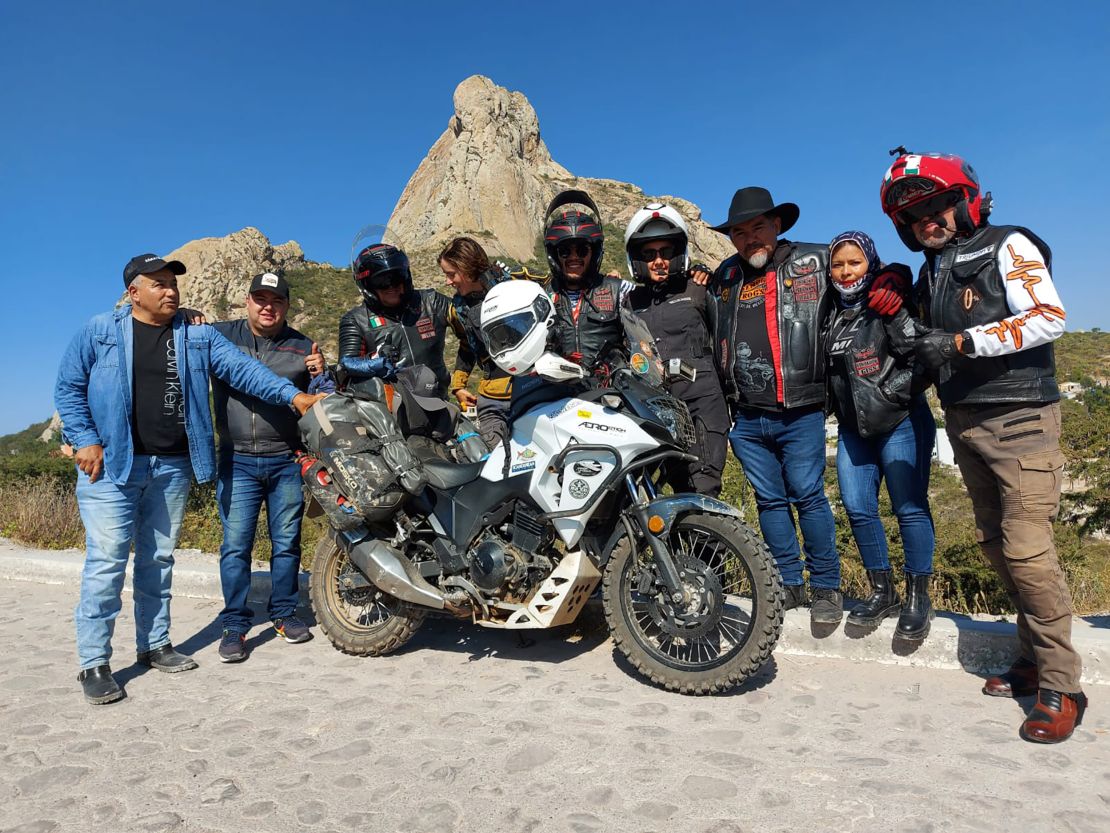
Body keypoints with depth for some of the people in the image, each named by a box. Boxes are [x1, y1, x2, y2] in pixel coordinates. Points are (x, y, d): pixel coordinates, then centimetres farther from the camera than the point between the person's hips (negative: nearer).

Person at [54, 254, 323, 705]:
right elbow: (68, 388, 5)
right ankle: (94, 663, 6)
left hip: (172, 466, 3)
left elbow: (241, 368, -2)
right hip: (111, 465, -3)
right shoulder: (99, 332, 2)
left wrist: (292, 395, -15)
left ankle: (155, 645, 24)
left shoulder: (197, 335, 7)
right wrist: (86, 441, -6)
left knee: (159, 559, 12)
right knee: (106, 560, -4)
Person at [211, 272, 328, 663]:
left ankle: (284, 612, 26)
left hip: (287, 461, 1)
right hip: (237, 462, -1)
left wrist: (320, 374, -13)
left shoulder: (301, 346, 7)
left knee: (287, 543, 10)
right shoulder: (220, 335, 4)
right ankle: (235, 625, 12)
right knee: (235, 545, 0)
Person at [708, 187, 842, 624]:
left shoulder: (813, 262, 2)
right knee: (770, 501, 11)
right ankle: (789, 584, 24)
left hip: (800, 412, -4)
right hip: (747, 418, 4)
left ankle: (826, 587, 16)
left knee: (808, 496, -1)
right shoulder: (725, 277, 15)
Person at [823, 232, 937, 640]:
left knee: (909, 508, -1)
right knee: (858, 509, 4)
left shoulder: (891, 305, -7)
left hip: (901, 423, -6)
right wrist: (837, 404, 9)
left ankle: (918, 598, 12)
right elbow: (826, 368, 22)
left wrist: (888, 394, -17)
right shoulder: (830, 314, 11)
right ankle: (882, 591, 19)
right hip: (853, 428, 6)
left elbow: (922, 361, -13)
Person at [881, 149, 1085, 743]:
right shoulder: (930, 273, 17)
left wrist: (961, 342, -22)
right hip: (964, 422, 8)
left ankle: (1060, 688, -1)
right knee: (996, 545, 10)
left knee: (1027, 550, -12)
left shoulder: (1007, 247, -4)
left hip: (1019, 418, -7)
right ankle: (1035, 657, 22)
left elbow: (1048, 318, -16)